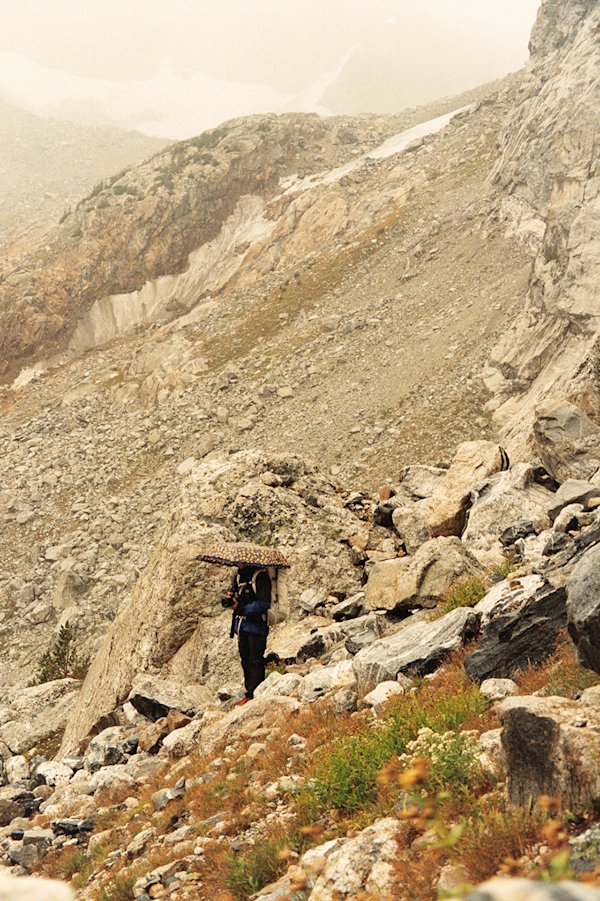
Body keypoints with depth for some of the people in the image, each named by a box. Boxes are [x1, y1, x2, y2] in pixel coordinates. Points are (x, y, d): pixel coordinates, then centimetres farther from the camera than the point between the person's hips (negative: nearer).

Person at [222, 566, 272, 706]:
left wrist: (240, 608, -16)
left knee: (255, 662, -5)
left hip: (256, 626, -7)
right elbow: (232, 600, 20)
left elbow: (263, 603, -17)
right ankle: (249, 693, 15)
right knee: (245, 661, 10)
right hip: (241, 626, 7)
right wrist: (228, 600, -4)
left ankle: (253, 695, -4)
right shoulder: (238, 576, 14)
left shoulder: (261, 576, -10)